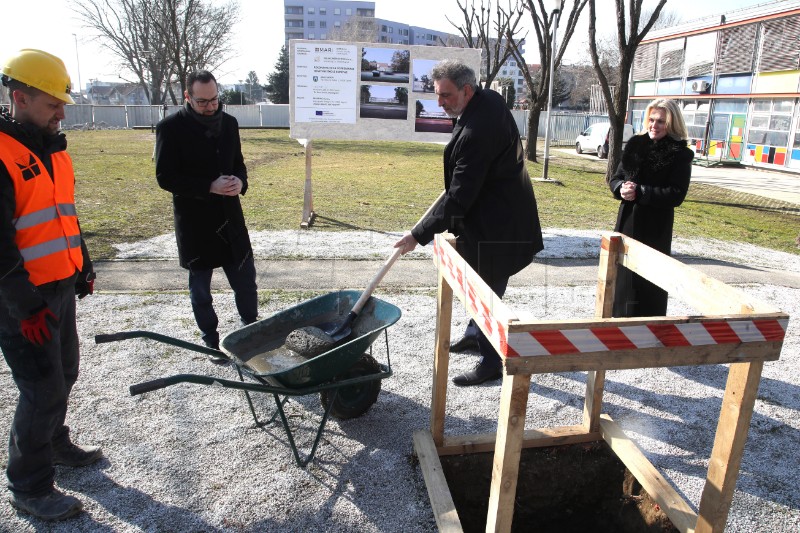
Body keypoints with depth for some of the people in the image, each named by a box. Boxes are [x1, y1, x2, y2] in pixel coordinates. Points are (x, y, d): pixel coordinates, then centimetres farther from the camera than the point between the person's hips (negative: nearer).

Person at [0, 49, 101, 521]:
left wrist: (83, 267, 20)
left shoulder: (52, 148, 11)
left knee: (64, 374, 20)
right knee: (44, 390, -2)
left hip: (61, 288, 8)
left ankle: (55, 444, 42)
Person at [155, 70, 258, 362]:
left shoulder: (229, 123, 4)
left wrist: (240, 181, -9)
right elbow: (165, 177, -11)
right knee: (200, 289, 11)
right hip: (194, 222, -3)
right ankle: (211, 341, 28)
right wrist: (209, 187, -21)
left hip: (230, 218, 4)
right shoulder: (171, 128, -10)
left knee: (245, 281, 10)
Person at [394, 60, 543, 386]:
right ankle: (476, 332, 45)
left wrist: (420, 235, -26)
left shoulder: (476, 131, -30)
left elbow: (459, 196, -30)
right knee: (481, 284, 25)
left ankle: (491, 362, 16)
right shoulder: (490, 99, 2)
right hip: (500, 214, 11)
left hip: (494, 224, -11)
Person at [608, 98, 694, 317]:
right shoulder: (636, 144, 7)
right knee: (622, 275, 11)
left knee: (648, 281, 0)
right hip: (627, 220, 5)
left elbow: (676, 195, -13)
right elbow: (615, 177, 9)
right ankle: (620, 319, 26)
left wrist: (639, 192, -19)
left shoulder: (680, 154, -7)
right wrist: (621, 188, -13)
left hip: (656, 227, -5)